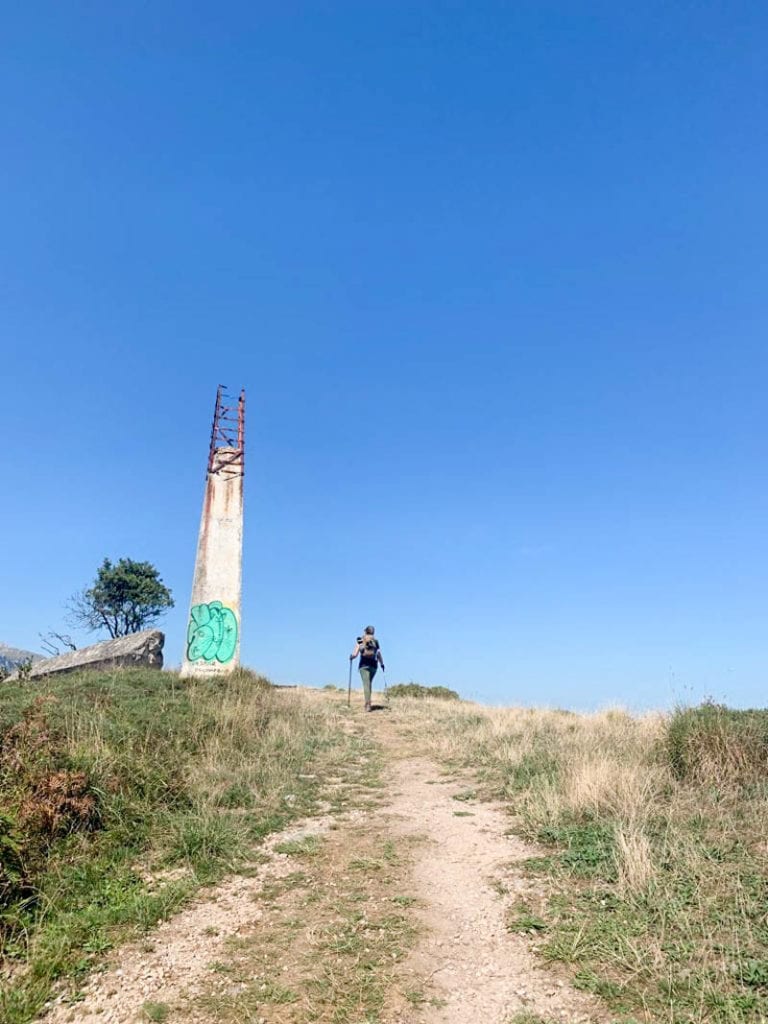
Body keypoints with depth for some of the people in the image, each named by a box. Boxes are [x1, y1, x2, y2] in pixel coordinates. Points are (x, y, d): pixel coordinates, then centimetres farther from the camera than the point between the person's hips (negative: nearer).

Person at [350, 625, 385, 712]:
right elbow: (379, 655, 0)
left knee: (366, 684, -7)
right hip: (373, 665, 3)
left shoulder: (359, 641, 1)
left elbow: (355, 654, -3)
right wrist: (382, 664, 13)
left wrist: (351, 657, 19)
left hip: (363, 665, -2)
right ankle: (368, 702, 23)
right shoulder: (376, 641, 6)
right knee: (369, 683, 19)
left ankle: (368, 704, -19)